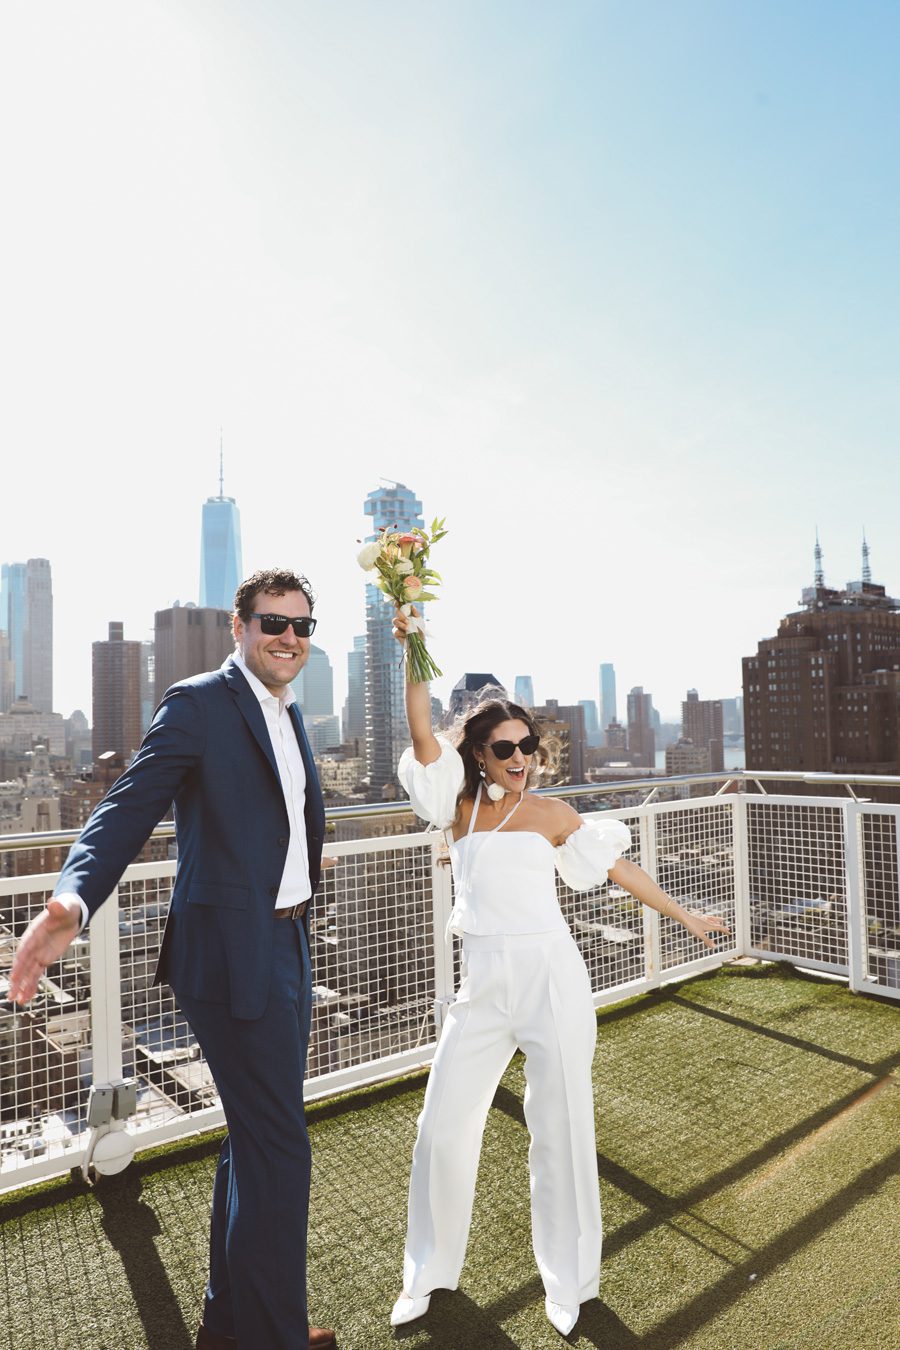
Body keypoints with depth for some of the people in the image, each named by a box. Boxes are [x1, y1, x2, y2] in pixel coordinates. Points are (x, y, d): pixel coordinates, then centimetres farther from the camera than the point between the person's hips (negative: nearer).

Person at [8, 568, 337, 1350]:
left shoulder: (290, 714, 12)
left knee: (255, 1138, 22)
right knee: (278, 1150, 1)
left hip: (286, 943, 9)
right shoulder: (198, 703, -14)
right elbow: (128, 809, -22)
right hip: (232, 954, -9)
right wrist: (73, 901, -36)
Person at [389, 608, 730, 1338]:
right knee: (444, 1126, 6)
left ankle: (569, 1280, 31)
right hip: (483, 984, 2)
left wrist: (685, 915, 14)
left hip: (550, 981, -2)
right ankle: (430, 1271, 30)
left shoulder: (550, 812, 0)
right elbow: (422, 732, -8)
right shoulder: (461, 805, 3)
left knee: (560, 1129, 9)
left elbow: (616, 866, 9)